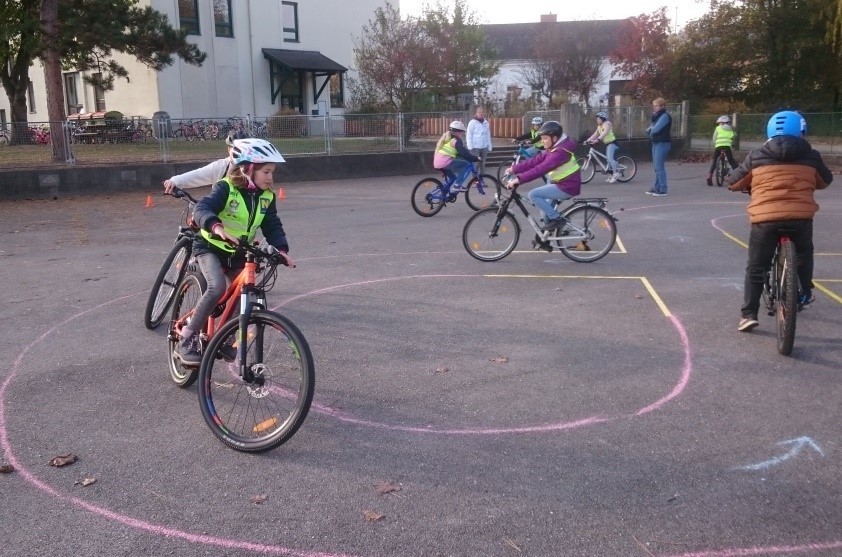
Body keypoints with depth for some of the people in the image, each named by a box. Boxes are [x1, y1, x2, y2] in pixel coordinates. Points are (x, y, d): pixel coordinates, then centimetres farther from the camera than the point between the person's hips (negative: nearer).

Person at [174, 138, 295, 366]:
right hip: (210, 247, -6)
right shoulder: (225, 188, -20)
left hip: (238, 253, 6)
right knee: (217, 287, -28)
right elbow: (201, 208, -33)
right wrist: (216, 226, -54)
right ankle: (186, 341, -18)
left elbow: (273, 226, -2)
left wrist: (281, 249, -20)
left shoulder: (266, 197, -3)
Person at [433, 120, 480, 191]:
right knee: (465, 164, -3)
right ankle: (457, 185, -6)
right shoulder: (456, 140, -5)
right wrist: (476, 159, -3)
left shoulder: (446, 138, 23)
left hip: (436, 164, 10)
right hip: (444, 163, -9)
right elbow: (464, 153, -10)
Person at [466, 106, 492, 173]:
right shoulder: (472, 122, -4)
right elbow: (469, 135, -6)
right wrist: (470, 147, -13)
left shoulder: (486, 123, 10)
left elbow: (488, 136, 14)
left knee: (482, 165, 9)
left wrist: (489, 147, 10)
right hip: (475, 147, -5)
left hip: (484, 147, 5)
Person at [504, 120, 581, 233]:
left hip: (567, 187, -10)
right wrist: (514, 169, -1)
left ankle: (556, 219, -9)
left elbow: (540, 169, -32)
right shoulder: (553, 149, 7)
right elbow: (534, 161, 5)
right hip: (562, 183, 10)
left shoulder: (560, 152, -24)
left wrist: (518, 179, -35)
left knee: (533, 195, -15)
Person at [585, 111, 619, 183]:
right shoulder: (599, 127, 15)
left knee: (610, 158, -24)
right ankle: (611, 176, 15)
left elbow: (605, 133, -30)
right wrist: (588, 140, -2)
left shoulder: (607, 124, -14)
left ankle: (615, 174, -24)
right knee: (609, 159, 10)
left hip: (612, 143, -10)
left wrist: (597, 140, -43)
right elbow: (595, 135, 12)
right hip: (607, 144, 10)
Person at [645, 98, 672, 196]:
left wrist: (651, 129, 1)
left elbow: (656, 129, -20)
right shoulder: (657, 116, 18)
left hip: (662, 144, -9)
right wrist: (650, 130, -4)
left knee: (659, 167, -10)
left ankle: (662, 190, -8)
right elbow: (649, 131, 17)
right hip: (655, 143, 9)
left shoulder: (665, 116, -11)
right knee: (657, 167, 12)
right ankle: (656, 188, 18)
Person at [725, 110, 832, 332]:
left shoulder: (756, 157, 6)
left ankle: (749, 314, 4)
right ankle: (806, 293, 38)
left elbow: (734, 182, 14)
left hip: (765, 218, -1)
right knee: (804, 253, 32)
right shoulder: (811, 157, 10)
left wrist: (750, 186, 35)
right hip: (801, 216, 1)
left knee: (756, 267, 9)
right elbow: (825, 181, 26)